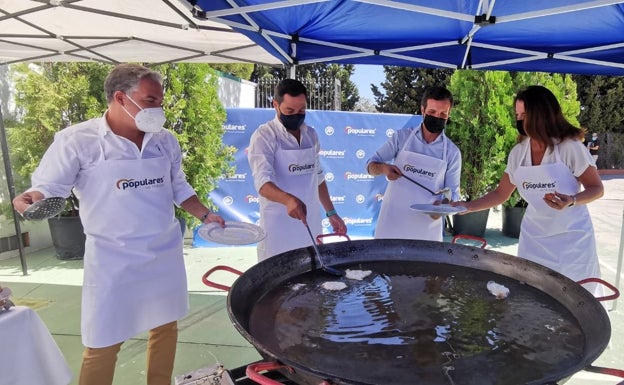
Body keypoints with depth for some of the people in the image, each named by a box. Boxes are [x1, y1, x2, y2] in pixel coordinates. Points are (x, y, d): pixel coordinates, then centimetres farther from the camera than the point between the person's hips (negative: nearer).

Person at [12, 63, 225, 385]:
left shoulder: (165, 141, 3)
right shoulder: (77, 140, -12)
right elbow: (48, 188, -8)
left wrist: (205, 215, 2)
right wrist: (30, 200, -30)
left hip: (165, 253, 5)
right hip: (114, 259, -5)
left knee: (165, 326, 17)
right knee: (103, 343, 6)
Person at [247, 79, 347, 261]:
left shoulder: (311, 134, 9)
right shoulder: (263, 136, -10)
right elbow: (263, 182, -22)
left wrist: (331, 213, 15)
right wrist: (288, 199, -41)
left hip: (311, 223, 6)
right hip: (278, 228, -5)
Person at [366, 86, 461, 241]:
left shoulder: (452, 152, 2)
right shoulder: (401, 137, 1)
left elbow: (452, 192, 5)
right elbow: (371, 165, 5)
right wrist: (383, 168, -18)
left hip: (427, 225, 1)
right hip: (392, 220, 0)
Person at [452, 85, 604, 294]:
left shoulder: (570, 147, -13)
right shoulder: (518, 153, -1)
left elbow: (596, 188, -6)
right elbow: (500, 194, 7)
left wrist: (571, 201, -26)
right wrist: (467, 206, -4)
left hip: (571, 237, -3)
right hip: (534, 237, 4)